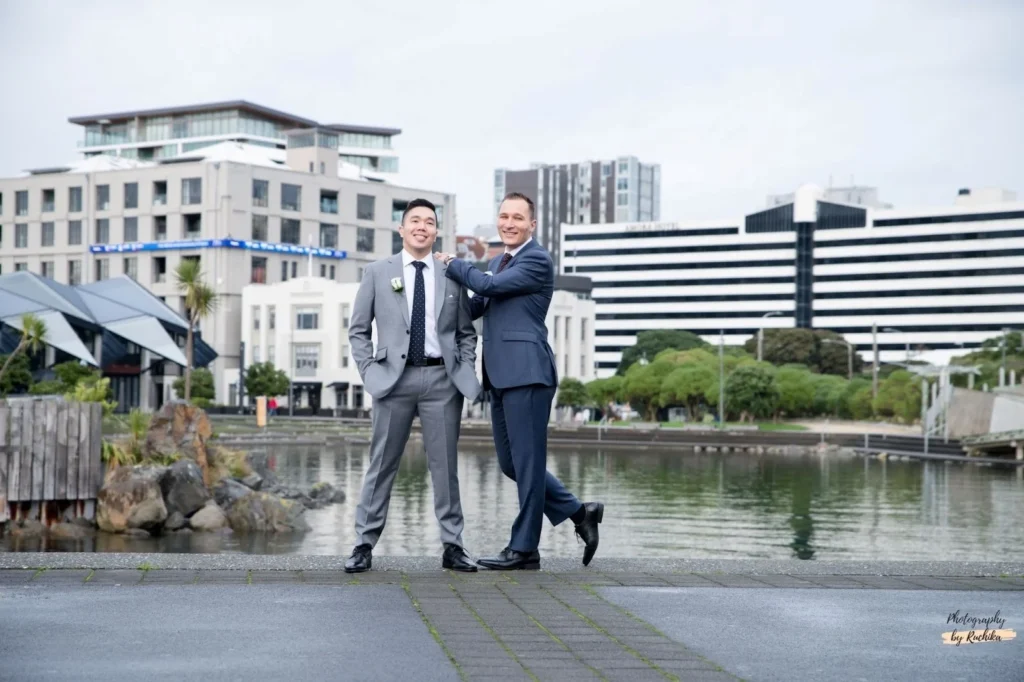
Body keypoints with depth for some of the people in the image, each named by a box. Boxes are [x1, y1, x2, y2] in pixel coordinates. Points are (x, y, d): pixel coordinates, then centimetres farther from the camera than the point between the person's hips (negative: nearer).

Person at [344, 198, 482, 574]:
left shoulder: (451, 275, 9)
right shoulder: (377, 272, 6)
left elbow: (466, 332, 15)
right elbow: (358, 330, 8)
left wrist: (465, 370, 2)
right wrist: (369, 370, -3)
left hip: (442, 378, 1)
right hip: (395, 377, -1)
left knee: (445, 465, 4)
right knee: (382, 464, 3)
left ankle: (452, 547, 10)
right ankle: (364, 544, 10)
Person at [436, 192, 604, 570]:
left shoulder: (538, 260, -7)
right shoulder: (498, 262, 21)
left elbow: (487, 285, -15)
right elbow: (476, 306, 26)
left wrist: (451, 263, 0)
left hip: (527, 373, -9)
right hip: (501, 376, 9)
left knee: (526, 462, -3)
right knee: (511, 463, 11)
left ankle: (524, 549, 4)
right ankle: (579, 512, 21)